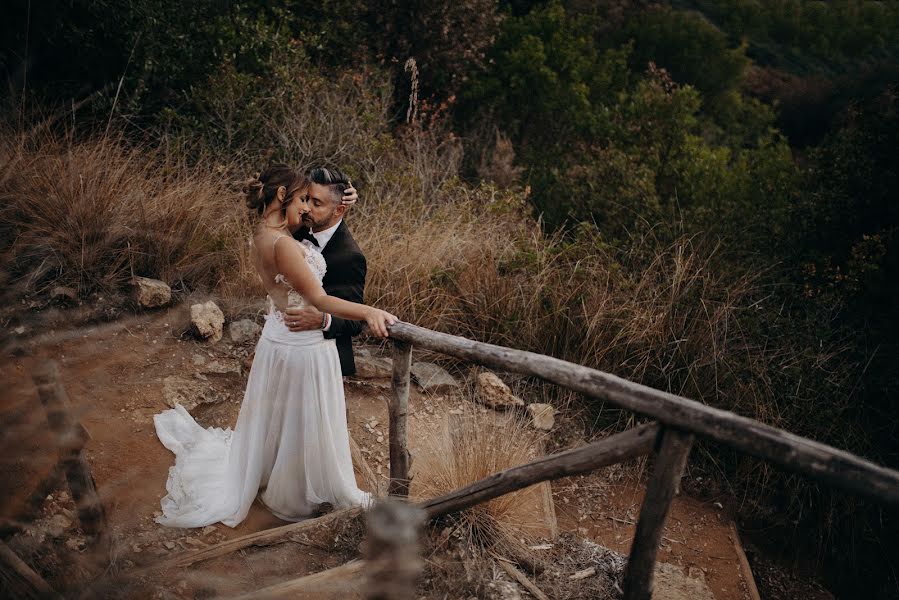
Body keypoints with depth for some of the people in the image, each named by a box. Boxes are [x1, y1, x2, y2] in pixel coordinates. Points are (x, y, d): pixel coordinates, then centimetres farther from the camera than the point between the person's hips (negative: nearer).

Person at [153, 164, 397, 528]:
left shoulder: (263, 235, 3)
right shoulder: (281, 243, -27)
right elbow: (318, 299, -30)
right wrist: (368, 312, -41)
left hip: (279, 338, 9)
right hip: (303, 345, -9)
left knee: (273, 422, 26)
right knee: (302, 427, 12)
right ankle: (294, 498, 33)